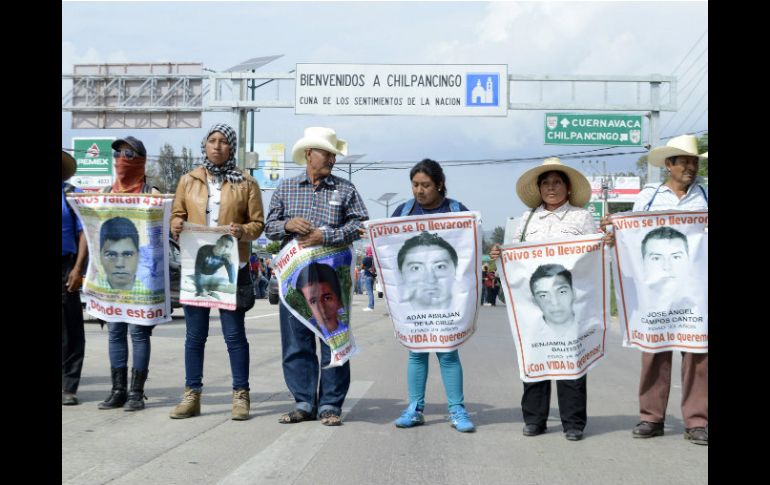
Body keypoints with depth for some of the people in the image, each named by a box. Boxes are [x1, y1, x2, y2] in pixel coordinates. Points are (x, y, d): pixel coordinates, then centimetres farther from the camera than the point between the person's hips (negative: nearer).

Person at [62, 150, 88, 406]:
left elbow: (84, 234, -3)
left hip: (65, 271, -3)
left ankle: (68, 387, 4)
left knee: (69, 331, -1)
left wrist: (77, 269, -11)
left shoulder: (72, 195, 2)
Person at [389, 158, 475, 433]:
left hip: (447, 292, -2)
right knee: (416, 350, 6)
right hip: (412, 292, 2)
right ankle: (414, 410, 12)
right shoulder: (404, 211, 9)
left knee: (448, 351, -1)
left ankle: (457, 411, 6)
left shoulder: (457, 211, 3)